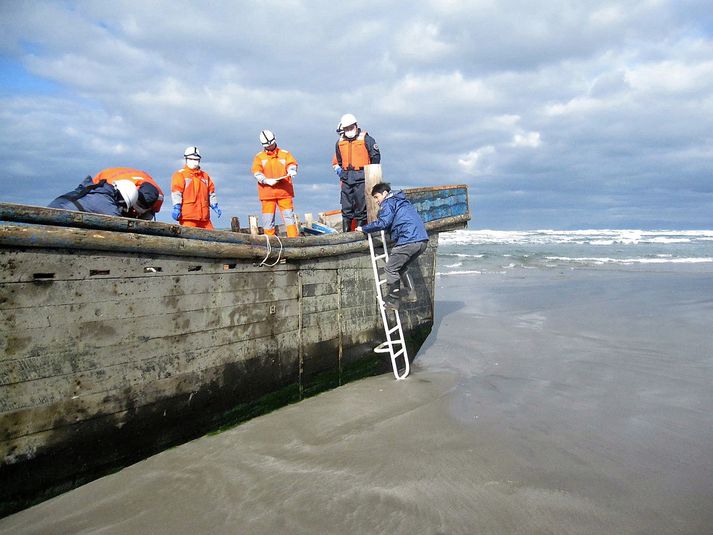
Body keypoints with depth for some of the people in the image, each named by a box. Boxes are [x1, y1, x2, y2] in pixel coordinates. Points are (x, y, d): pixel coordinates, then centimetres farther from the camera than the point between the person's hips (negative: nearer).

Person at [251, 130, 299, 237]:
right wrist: (266, 180, -18)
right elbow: (256, 172, -1)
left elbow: (291, 164, 1)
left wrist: (292, 171, -23)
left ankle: (293, 237, -3)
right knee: (268, 217, 0)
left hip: (284, 191, 0)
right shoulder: (259, 157, 10)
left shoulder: (285, 154, 12)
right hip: (267, 192, 0)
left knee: (289, 214, -4)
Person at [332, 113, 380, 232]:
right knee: (346, 205, 4)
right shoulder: (340, 143, 15)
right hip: (346, 178, 4)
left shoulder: (365, 139, 0)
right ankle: (346, 231, 9)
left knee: (361, 204, -5)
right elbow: (336, 160, 27)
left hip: (361, 177, -4)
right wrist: (338, 169, 13)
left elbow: (376, 155, 4)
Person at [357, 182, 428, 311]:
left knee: (391, 269, 2)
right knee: (402, 267, 24)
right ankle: (411, 293, 16)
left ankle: (393, 301, 4)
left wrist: (364, 229, -2)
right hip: (423, 239, 9)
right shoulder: (401, 201, 28)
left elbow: (382, 223, -13)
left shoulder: (388, 203, -1)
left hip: (408, 241, -9)